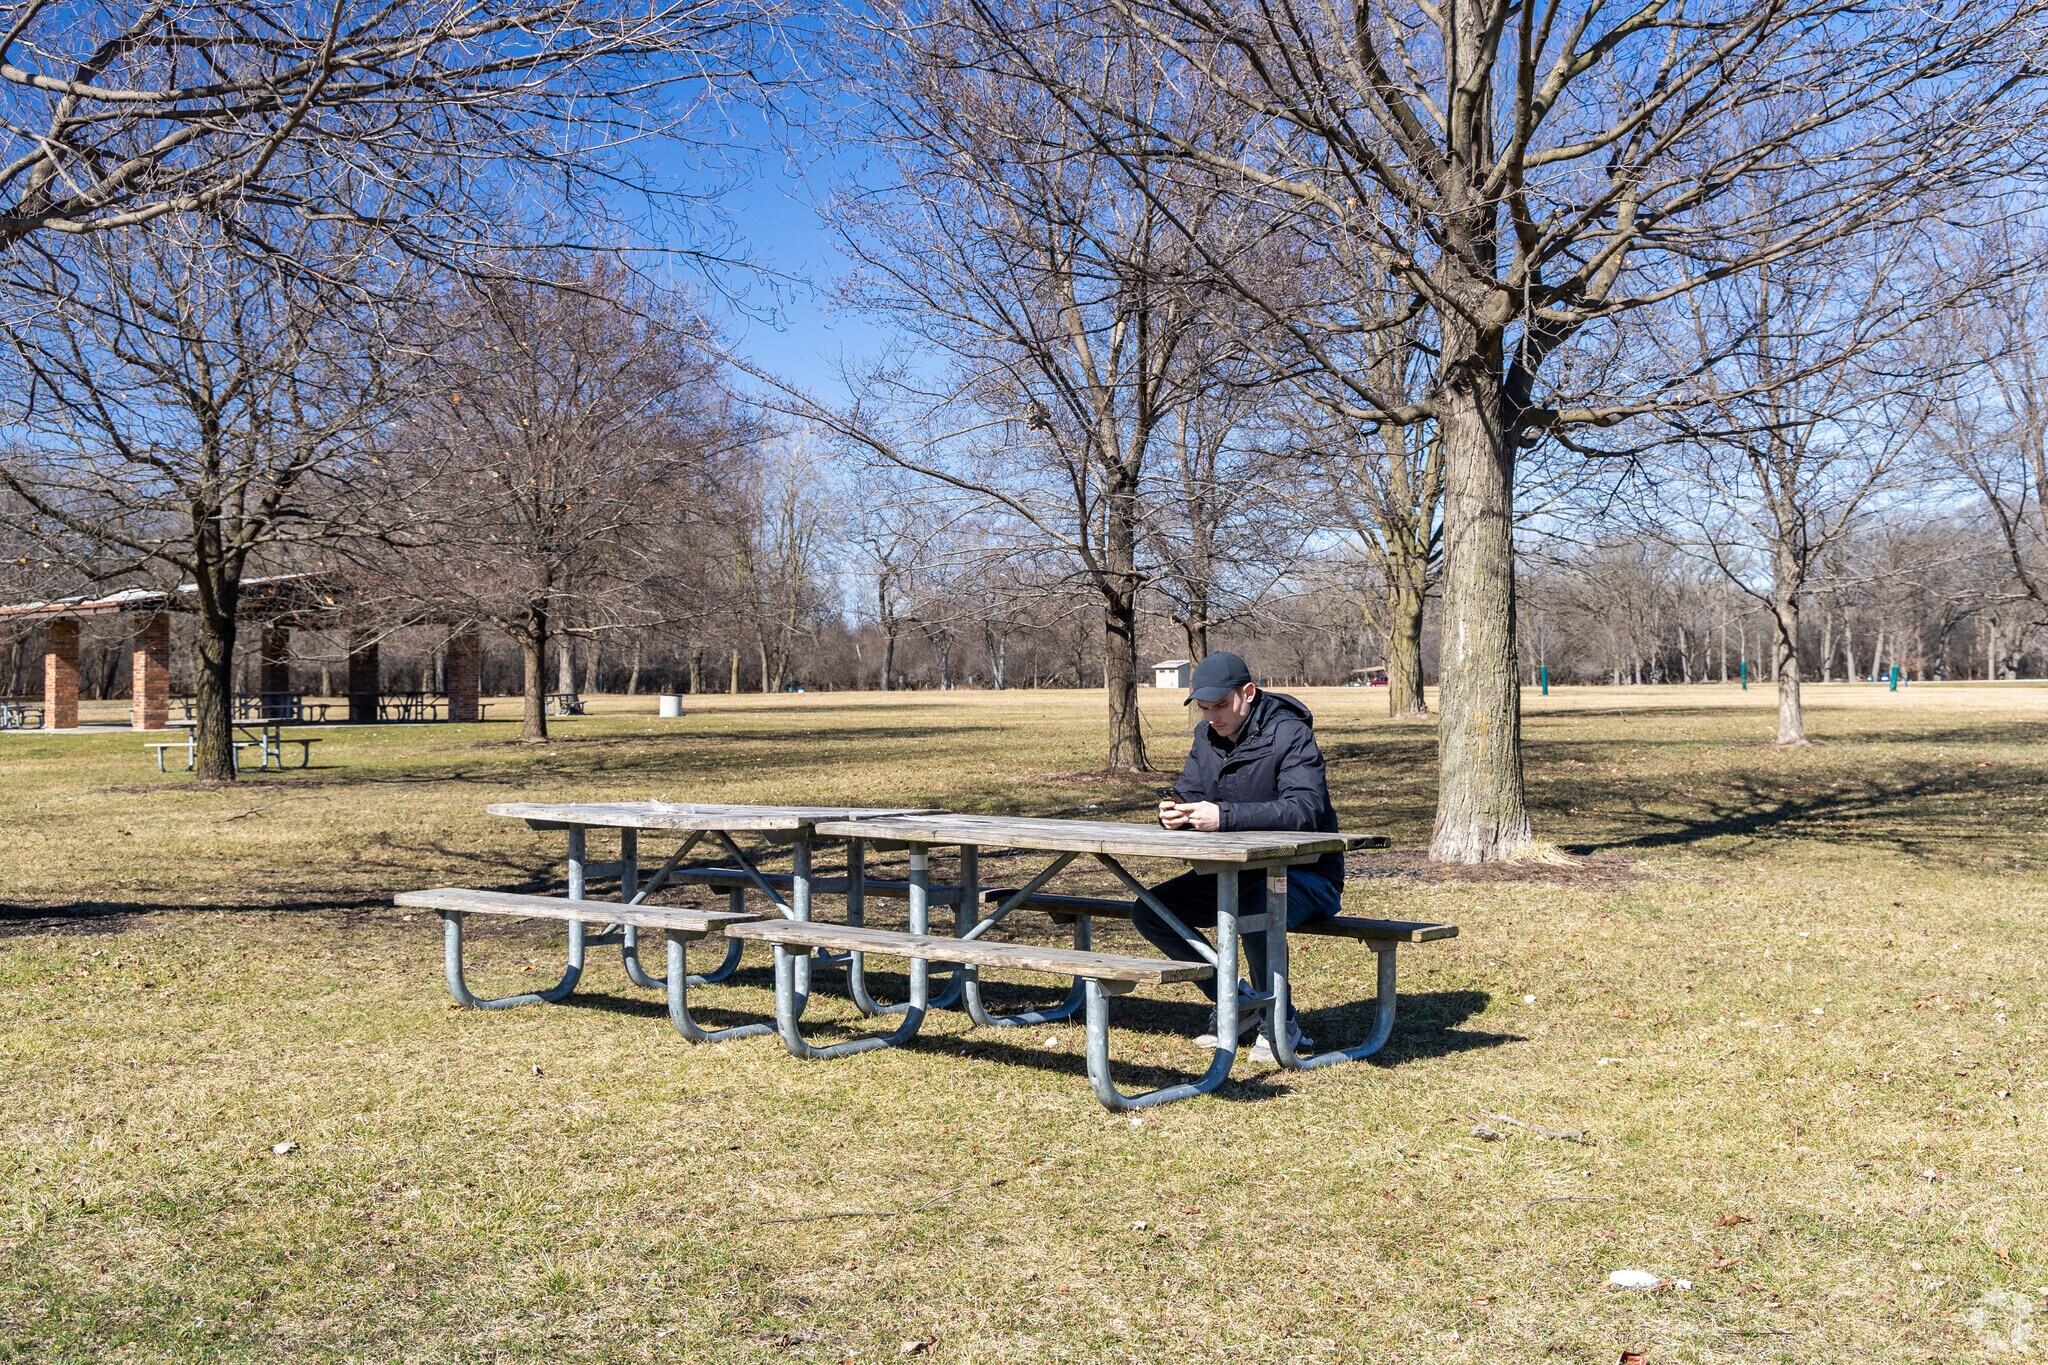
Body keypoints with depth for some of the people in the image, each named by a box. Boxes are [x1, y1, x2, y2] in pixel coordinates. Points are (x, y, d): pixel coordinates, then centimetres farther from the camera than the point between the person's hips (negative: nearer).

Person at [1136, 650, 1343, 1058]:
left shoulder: (1290, 734, -18)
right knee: (1150, 911, -5)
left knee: (1253, 910, -39)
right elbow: (1190, 792, 8)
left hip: (1305, 874, -8)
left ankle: (1282, 1022, -13)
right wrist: (1175, 810, -18)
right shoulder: (1207, 735, 5)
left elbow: (1304, 809, -32)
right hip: (1237, 871, 8)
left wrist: (1225, 816, -41)